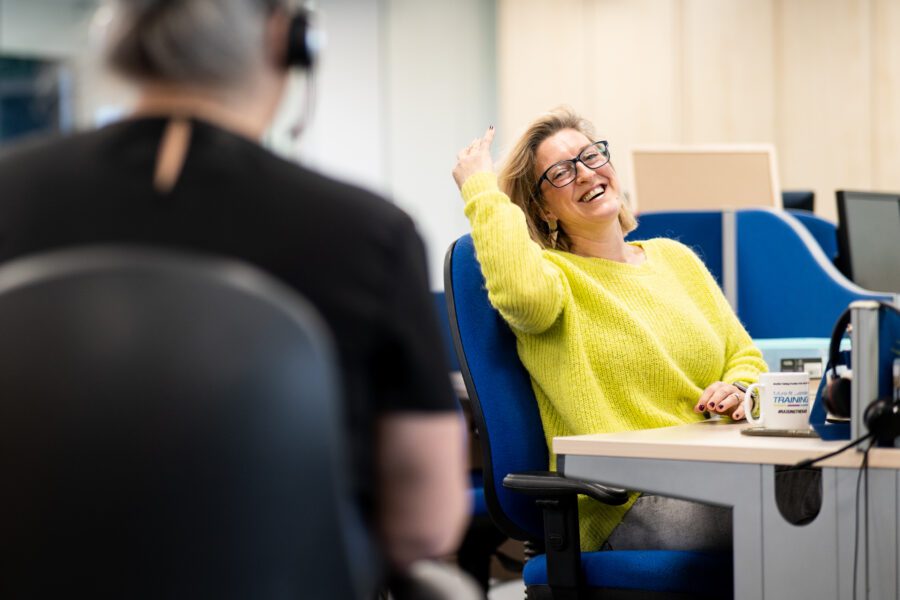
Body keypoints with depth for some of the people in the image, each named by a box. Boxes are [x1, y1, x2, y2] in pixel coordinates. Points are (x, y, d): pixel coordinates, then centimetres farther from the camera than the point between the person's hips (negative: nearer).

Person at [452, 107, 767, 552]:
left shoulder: (675, 258, 22)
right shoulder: (549, 272, 4)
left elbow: (745, 356, 26)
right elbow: (524, 293, -23)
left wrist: (738, 391, 1)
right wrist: (481, 189, -9)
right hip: (628, 504, -6)